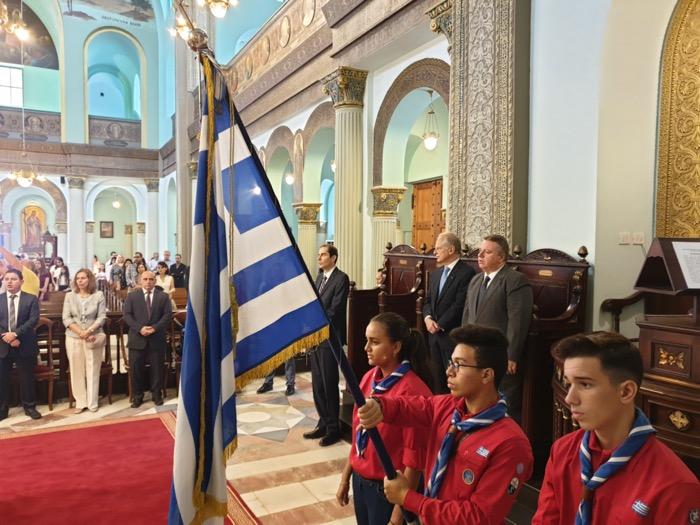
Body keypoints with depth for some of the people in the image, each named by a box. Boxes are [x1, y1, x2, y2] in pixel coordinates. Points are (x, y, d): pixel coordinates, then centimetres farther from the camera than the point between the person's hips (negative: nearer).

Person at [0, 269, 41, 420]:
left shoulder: (31, 299, -1)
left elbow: (33, 320, -10)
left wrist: (15, 334, -19)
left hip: (25, 345, -2)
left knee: (27, 378, 7)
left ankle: (29, 406, 21)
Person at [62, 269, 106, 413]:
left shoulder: (98, 295, 1)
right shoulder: (70, 296, 5)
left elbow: (102, 317, -3)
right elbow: (66, 318, 0)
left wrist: (88, 331, -16)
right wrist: (80, 332, -12)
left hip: (93, 337, -2)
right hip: (73, 337, 2)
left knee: (93, 370, 3)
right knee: (76, 370, 5)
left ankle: (92, 402, 12)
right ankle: (80, 402, 14)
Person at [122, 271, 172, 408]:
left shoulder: (163, 296, 6)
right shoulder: (132, 296, 6)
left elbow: (168, 315, -2)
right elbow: (126, 315, -2)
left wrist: (155, 328, -15)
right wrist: (139, 328, -15)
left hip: (157, 338, 0)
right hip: (137, 338, 0)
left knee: (157, 368, 7)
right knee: (136, 369, 5)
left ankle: (157, 394, 22)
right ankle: (137, 396, 19)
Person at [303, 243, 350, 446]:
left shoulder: (341, 279, -10)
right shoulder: (319, 277, 15)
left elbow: (334, 310, -15)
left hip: (329, 337, -7)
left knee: (329, 384, -1)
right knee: (317, 384, 12)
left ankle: (333, 428, 12)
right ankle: (323, 423, 24)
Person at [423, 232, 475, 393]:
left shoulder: (467, 273, -11)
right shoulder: (435, 273, 15)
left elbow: (460, 305, -17)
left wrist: (440, 325, -13)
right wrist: (428, 318, -4)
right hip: (434, 334, 7)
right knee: (437, 378, 12)